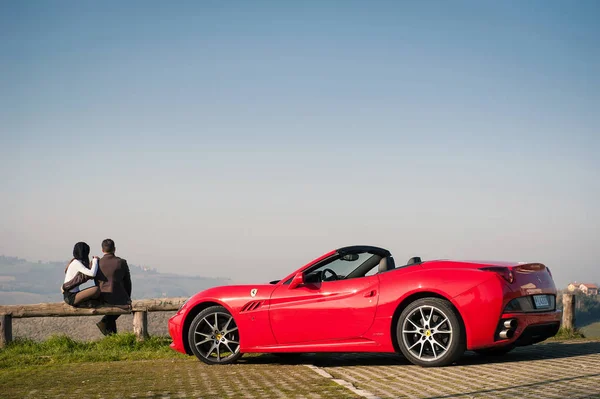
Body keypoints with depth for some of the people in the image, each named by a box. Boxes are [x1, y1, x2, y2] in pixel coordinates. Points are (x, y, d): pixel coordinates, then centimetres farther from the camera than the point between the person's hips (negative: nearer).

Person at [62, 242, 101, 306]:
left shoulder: (74, 262, 14)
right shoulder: (76, 263, -15)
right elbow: (92, 274, -26)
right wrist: (95, 260, -10)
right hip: (71, 297, -10)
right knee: (97, 289, -25)